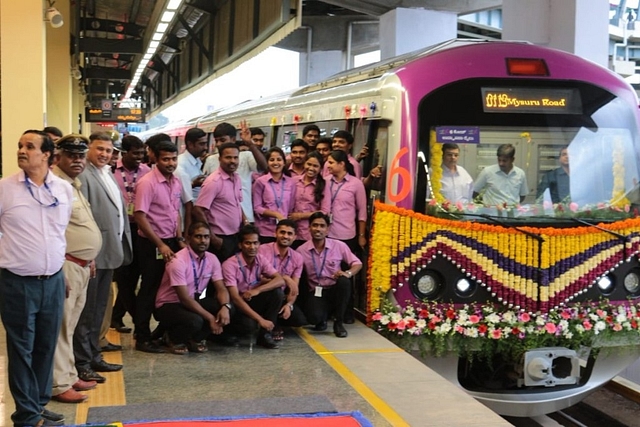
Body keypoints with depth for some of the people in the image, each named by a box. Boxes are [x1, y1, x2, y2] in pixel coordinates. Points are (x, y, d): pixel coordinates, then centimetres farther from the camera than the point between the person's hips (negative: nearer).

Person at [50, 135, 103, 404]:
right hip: (65, 266, -10)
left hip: (80, 265, 10)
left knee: (68, 327, 16)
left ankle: (68, 376, 25)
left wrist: (88, 259, 21)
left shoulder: (74, 184, 16)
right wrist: (59, 270, -23)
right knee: (60, 327, -3)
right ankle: (58, 385, 4)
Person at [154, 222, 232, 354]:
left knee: (228, 308, -18)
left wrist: (225, 307, -27)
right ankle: (176, 339, -1)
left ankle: (196, 339, 3)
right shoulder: (178, 261, -24)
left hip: (194, 301, 7)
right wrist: (210, 318, -27)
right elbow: (185, 299, -25)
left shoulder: (212, 259, -4)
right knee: (194, 320, -37)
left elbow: (221, 289, -4)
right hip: (169, 305, -6)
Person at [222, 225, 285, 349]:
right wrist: (260, 319, -32)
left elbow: (280, 280, -15)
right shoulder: (230, 265, -23)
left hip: (252, 301, 5)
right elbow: (235, 298, -27)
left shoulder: (261, 260, -6)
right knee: (248, 324, -36)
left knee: (276, 292, -20)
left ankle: (264, 334, -11)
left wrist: (257, 290, -31)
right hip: (235, 305, -5)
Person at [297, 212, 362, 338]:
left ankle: (338, 322, -14)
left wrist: (348, 273, -22)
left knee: (344, 281, -35)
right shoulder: (301, 250, -5)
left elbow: (357, 263, 1)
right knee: (314, 317, -32)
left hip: (335, 290, 1)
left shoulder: (339, 246, -5)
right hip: (316, 292, -1)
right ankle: (322, 318, 12)